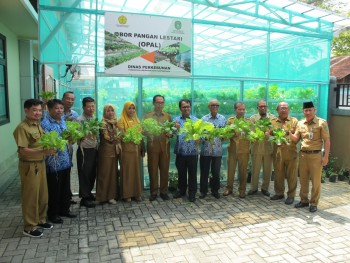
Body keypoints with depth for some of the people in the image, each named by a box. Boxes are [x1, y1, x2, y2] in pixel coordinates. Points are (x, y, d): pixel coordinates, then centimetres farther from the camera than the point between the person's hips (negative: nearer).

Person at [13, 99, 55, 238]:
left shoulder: (37, 125, 9)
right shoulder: (22, 128, -18)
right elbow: (23, 150, -24)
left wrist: (50, 148, 2)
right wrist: (43, 152, -35)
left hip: (40, 164, 8)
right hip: (29, 166, -8)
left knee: (42, 195, 17)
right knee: (31, 196, 3)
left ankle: (40, 220, 34)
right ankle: (29, 227, 19)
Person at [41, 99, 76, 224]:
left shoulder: (63, 121, 10)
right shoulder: (45, 124, -14)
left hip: (66, 161, 7)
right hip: (53, 163, -7)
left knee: (66, 188, 17)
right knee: (54, 189, 6)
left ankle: (64, 209, 33)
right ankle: (53, 213, 23)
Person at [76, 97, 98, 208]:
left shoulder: (95, 118, 7)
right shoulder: (80, 120, -13)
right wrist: (85, 135, -33)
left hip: (94, 150, 7)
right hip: (84, 151, -6)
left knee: (92, 173, 16)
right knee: (84, 174, 3)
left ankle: (88, 193, 35)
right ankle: (84, 198, 16)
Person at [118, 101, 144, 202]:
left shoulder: (136, 120, 15)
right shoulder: (121, 120, -2)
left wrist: (142, 149, 10)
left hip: (136, 149, 5)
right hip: (127, 149, -5)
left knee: (136, 171, 8)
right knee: (127, 171, -1)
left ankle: (136, 193, 17)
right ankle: (127, 194, 8)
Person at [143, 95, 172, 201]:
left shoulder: (167, 115, 13)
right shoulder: (147, 115, 7)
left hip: (165, 145, 2)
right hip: (152, 145, -1)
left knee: (164, 169, 4)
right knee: (153, 170, 3)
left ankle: (164, 191, 16)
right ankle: (153, 192, 14)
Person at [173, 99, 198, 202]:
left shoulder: (195, 120, 3)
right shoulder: (176, 120, 5)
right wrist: (175, 128, -27)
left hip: (192, 152, -1)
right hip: (180, 152, 1)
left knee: (192, 173, 6)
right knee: (181, 173, 14)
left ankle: (192, 193, 19)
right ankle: (181, 190, 31)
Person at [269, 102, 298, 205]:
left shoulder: (294, 121, 4)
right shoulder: (273, 122, 9)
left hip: (291, 152, -2)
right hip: (277, 152, 2)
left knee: (291, 175, 4)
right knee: (278, 174, 10)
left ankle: (291, 195, 18)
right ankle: (279, 193, 26)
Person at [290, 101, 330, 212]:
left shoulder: (321, 123, -6)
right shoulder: (300, 123, 8)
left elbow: (326, 140, -6)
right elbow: (296, 139, 10)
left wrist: (326, 156, -11)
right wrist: (288, 133, -11)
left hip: (316, 155, -4)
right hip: (303, 154, 5)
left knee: (316, 181, 4)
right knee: (303, 179, 12)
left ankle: (314, 203, 15)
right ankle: (304, 200, 25)